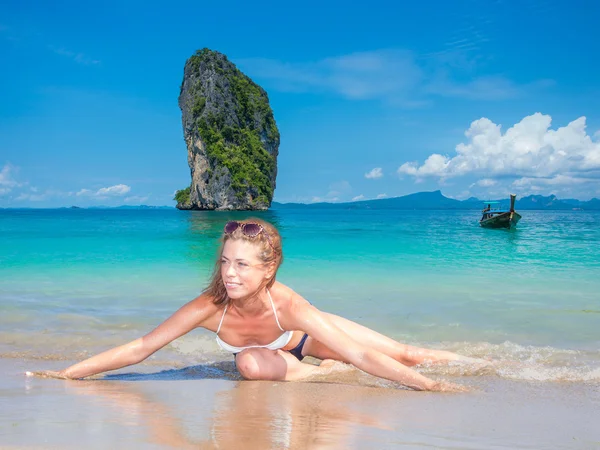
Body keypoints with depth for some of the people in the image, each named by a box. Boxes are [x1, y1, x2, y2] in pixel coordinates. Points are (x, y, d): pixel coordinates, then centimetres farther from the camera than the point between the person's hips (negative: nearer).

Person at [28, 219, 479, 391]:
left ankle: (475, 362, 27)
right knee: (250, 364, -30)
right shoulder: (210, 306, -40)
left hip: (305, 335, -2)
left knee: (408, 355, -5)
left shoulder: (289, 305, -44)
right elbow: (140, 348, -34)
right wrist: (66, 374, -36)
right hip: (271, 351, 2)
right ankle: (321, 372, -1)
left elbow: (361, 355, -43)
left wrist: (432, 385, -46)